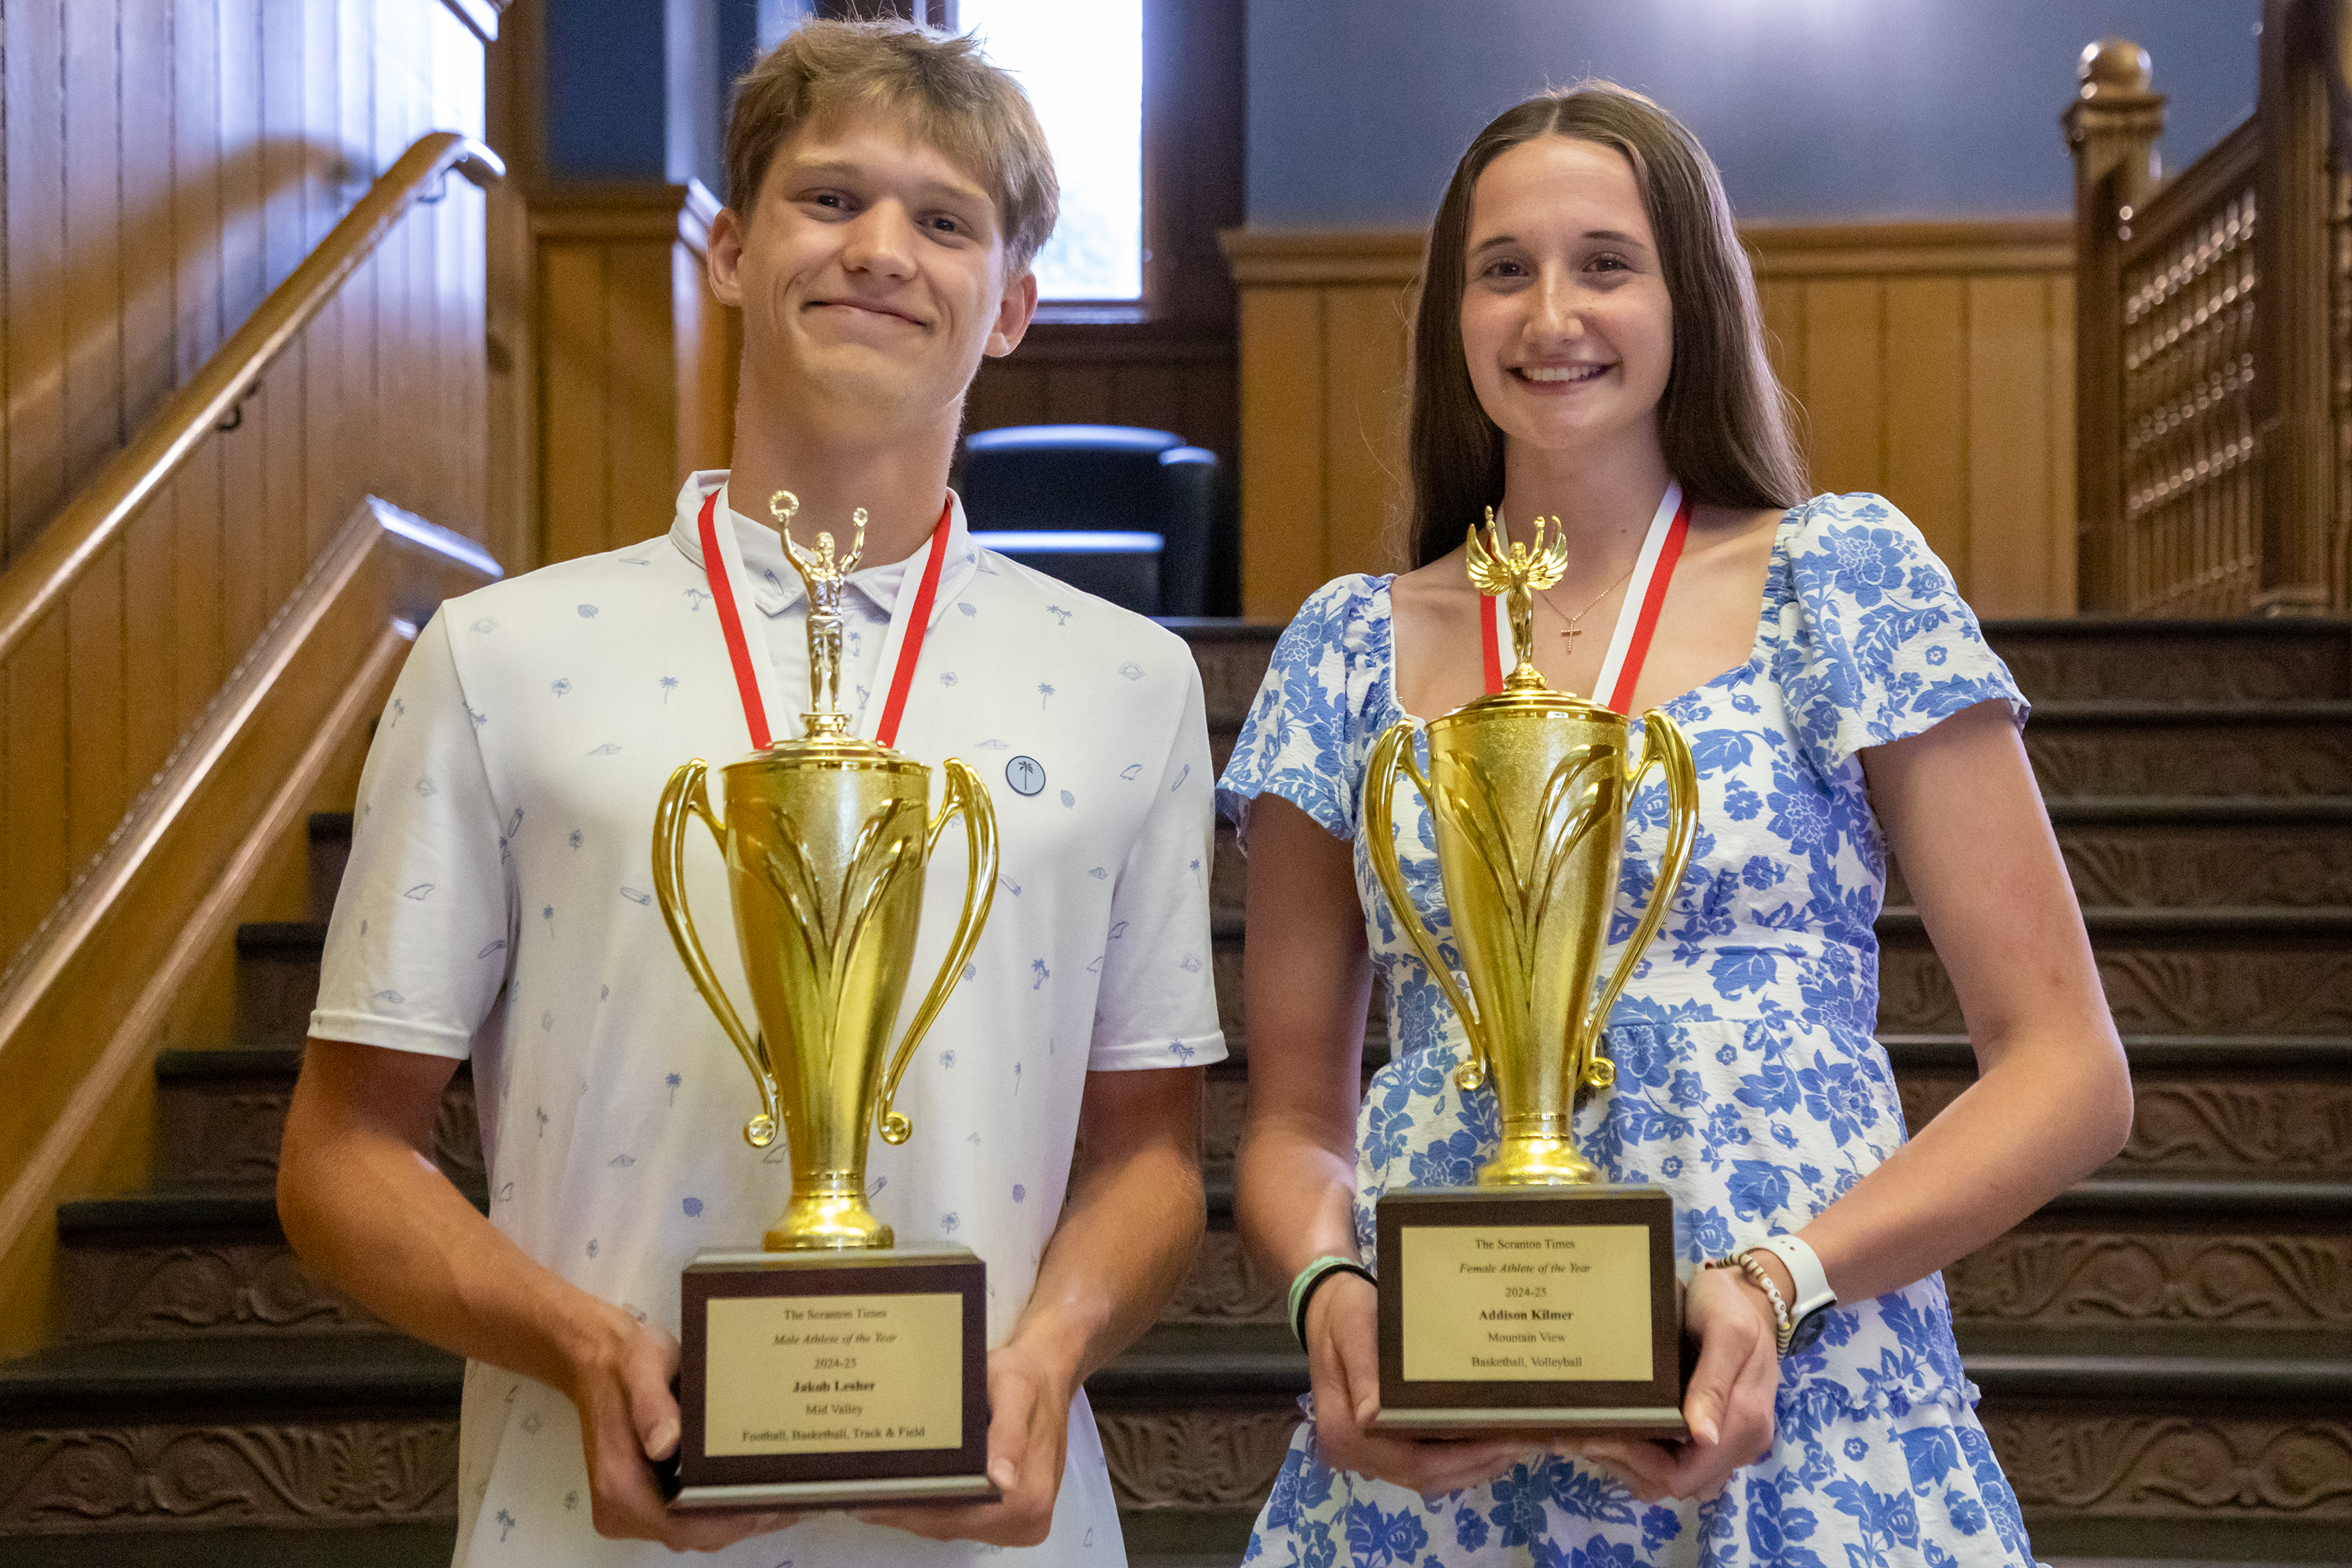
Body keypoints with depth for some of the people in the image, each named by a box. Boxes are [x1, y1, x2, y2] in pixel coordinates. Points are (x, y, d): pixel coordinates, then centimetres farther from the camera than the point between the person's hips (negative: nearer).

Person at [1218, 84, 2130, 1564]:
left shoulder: (1845, 578, 0)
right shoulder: (1352, 649, 6)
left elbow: (2069, 1068, -2)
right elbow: (1295, 1120, 10)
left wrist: (1782, 1280, -16)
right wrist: (1330, 1281, -11)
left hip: (1798, 1426, -1)